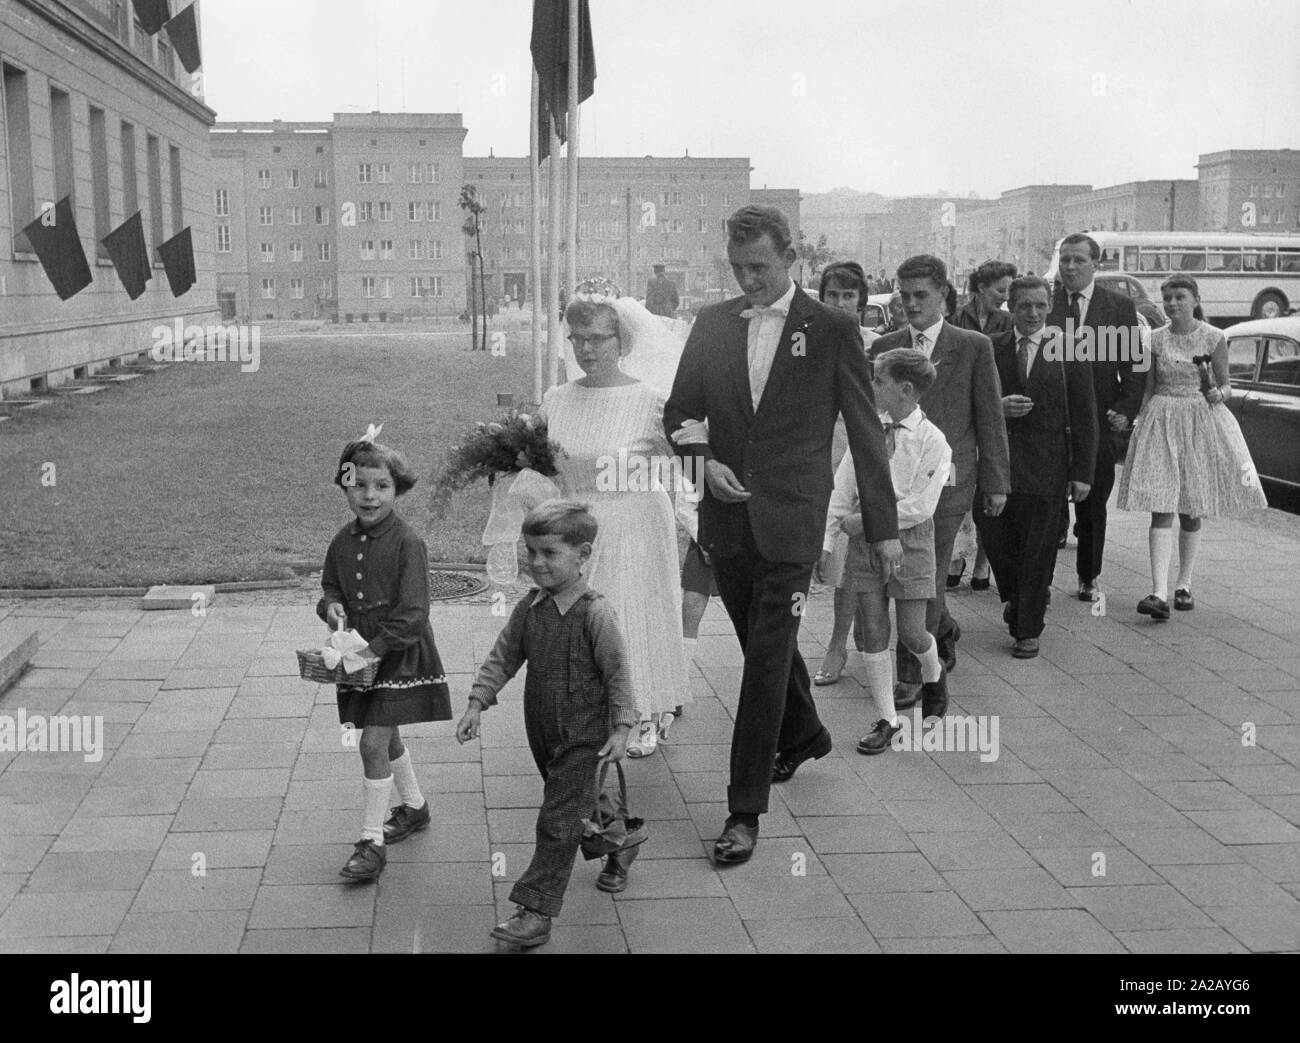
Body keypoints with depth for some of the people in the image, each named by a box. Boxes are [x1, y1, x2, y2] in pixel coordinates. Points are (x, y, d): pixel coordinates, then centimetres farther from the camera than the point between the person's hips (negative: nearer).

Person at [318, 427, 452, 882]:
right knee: (386, 738, 21)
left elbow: (412, 614, -20)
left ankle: (372, 841, -1)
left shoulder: (407, 543, -18)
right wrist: (331, 606, -9)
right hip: (360, 655, 7)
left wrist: (375, 648, -24)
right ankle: (413, 805, 44)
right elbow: (330, 585, 14)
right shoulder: (343, 541, 1)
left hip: (398, 656, -7)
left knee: (373, 743, -11)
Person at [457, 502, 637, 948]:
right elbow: (502, 658, 8)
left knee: (558, 821, -6)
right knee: (578, 808, 22)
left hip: (583, 736, -6)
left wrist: (621, 728, -14)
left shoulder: (595, 614, -17)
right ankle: (617, 851, 47)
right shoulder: (529, 608, 0)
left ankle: (536, 911, -3)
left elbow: (618, 674, -13)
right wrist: (477, 702, -1)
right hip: (542, 732, 6)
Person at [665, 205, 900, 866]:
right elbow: (678, 414, 12)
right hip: (728, 515, 4)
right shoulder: (711, 324, 7)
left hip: (791, 519, -4)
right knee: (765, 645, 18)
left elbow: (865, 432, 0)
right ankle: (804, 737, 46)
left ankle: (745, 811, 0)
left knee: (768, 656, -6)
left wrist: (883, 526, 1)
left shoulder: (832, 330, -3)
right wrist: (702, 461, -9)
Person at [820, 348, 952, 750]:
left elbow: (921, 506, -15)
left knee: (911, 632, 0)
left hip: (909, 539, -3)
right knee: (873, 632, 4)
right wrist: (826, 540, -1)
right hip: (864, 537, 4)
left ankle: (934, 673, 36)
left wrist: (868, 519, -16)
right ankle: (886, 719, 14)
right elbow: (842, 487, 3)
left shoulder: (931, 439, -10)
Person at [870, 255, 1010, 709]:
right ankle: (944, 631, 38)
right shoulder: (883, 347, 8)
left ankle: (911, 673, 7)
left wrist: (996, 482, 0)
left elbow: (989, 419, 2)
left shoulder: (974, 347, 1)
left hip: (946, 479, -3)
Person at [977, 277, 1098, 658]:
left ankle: (1029, 632, 16)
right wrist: (998, 407, -14)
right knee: (994, 537, 2)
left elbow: (1084, 416, 0)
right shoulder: (991, 349, 4)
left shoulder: (1068, 349, -1)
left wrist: (1082, 472, -4)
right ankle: (1016, 598, 33)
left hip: (1045, 466, -2)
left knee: (1038, 552, 3)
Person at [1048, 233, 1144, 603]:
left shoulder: (1120, 307, 5)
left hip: (1099, 420, 1)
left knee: (1093, 507, 9)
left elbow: (1133, 365, 4)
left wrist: (1126, 410, -8)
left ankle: (1089, 578, 23)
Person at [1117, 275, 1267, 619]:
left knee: (1192, 510, 8)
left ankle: (1183, 585, 22)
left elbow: (1226, 387, 4)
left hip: (1202, 420, 0)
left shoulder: (1214, 338, -1)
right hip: (1162, 420, 0)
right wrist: (1141, 424, 0)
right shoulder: (1154, 340, 3)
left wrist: (1217, 393, -18)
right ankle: (1159, 592, -17)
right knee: (1161, 508, -10)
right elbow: (1148, 388, 9)